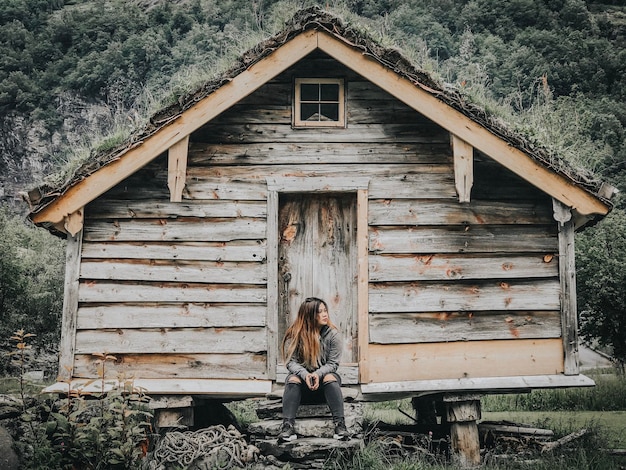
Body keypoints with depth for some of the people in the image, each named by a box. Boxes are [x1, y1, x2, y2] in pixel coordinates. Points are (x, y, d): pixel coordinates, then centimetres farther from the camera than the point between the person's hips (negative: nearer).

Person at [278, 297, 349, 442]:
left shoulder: (332, 334, -5)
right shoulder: (294, 335, -7)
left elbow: (332, 363, -8)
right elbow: (291, 362, -12)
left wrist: (318, 374, -28)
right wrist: (305, 374, -31)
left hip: (324, 376, 0)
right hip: (302, 379, 0)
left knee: (330, 378, -32)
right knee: (293, 379, -32)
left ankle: (340, 425, -38)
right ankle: (288, 426, -39)